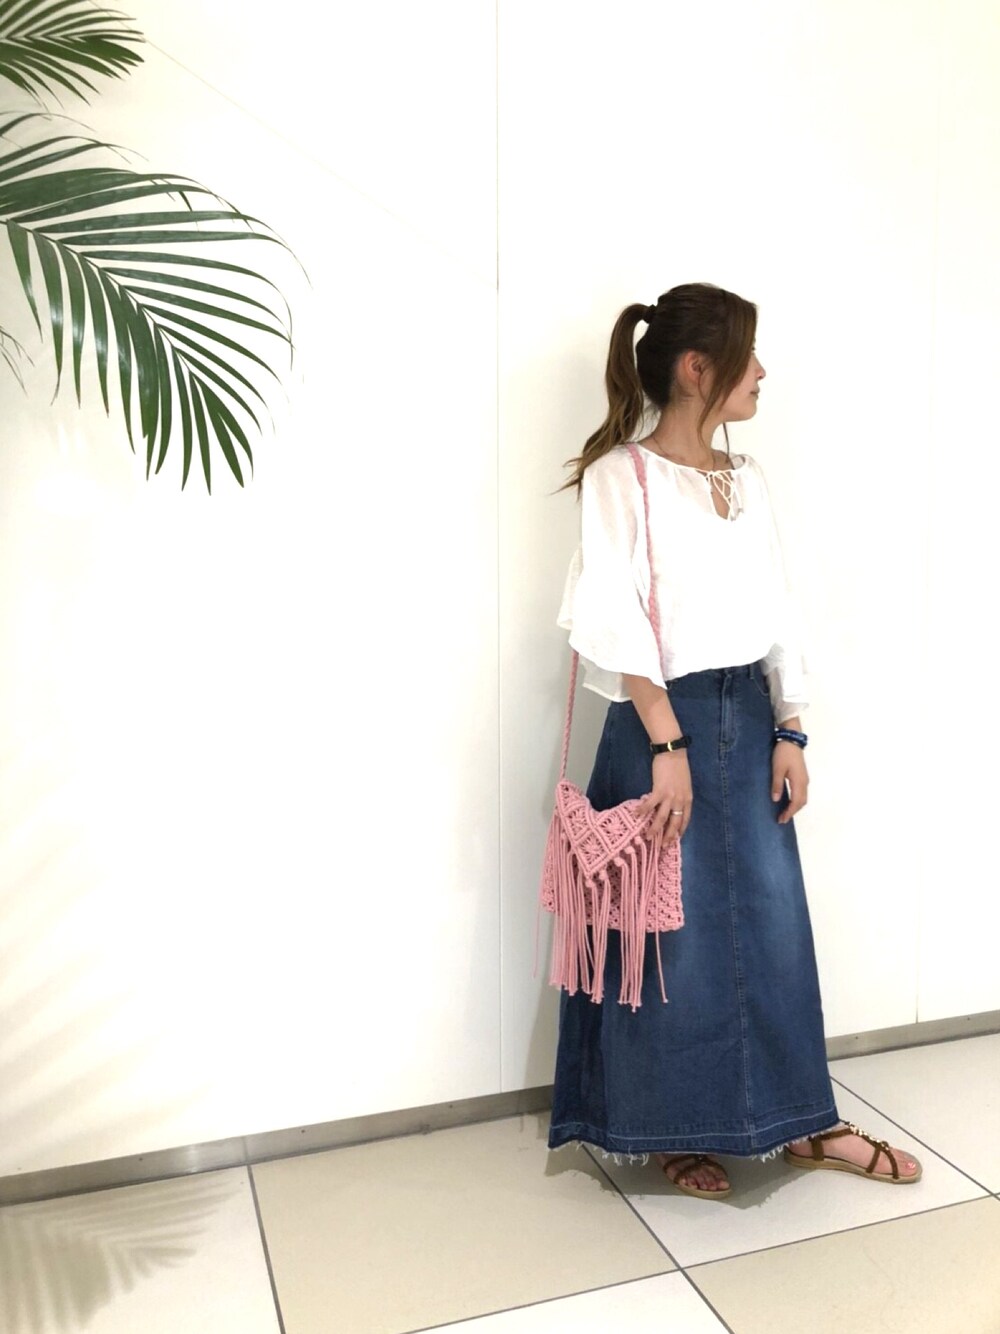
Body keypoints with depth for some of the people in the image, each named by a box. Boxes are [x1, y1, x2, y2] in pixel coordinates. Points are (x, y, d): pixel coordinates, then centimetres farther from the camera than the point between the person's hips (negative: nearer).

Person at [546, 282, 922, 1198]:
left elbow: (776, 612, 11)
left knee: (774, 916, 11)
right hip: (665, 719, -6)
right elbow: (617, 621, -14)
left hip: (749, 717, 6)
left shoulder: (745, 478, 11)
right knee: (675, 932, 5)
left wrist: (789, 731, 5)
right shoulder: (621, 474, -8)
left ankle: (801, 1121, 28)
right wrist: (668, 744, -17)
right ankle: (673, 1131, 25)